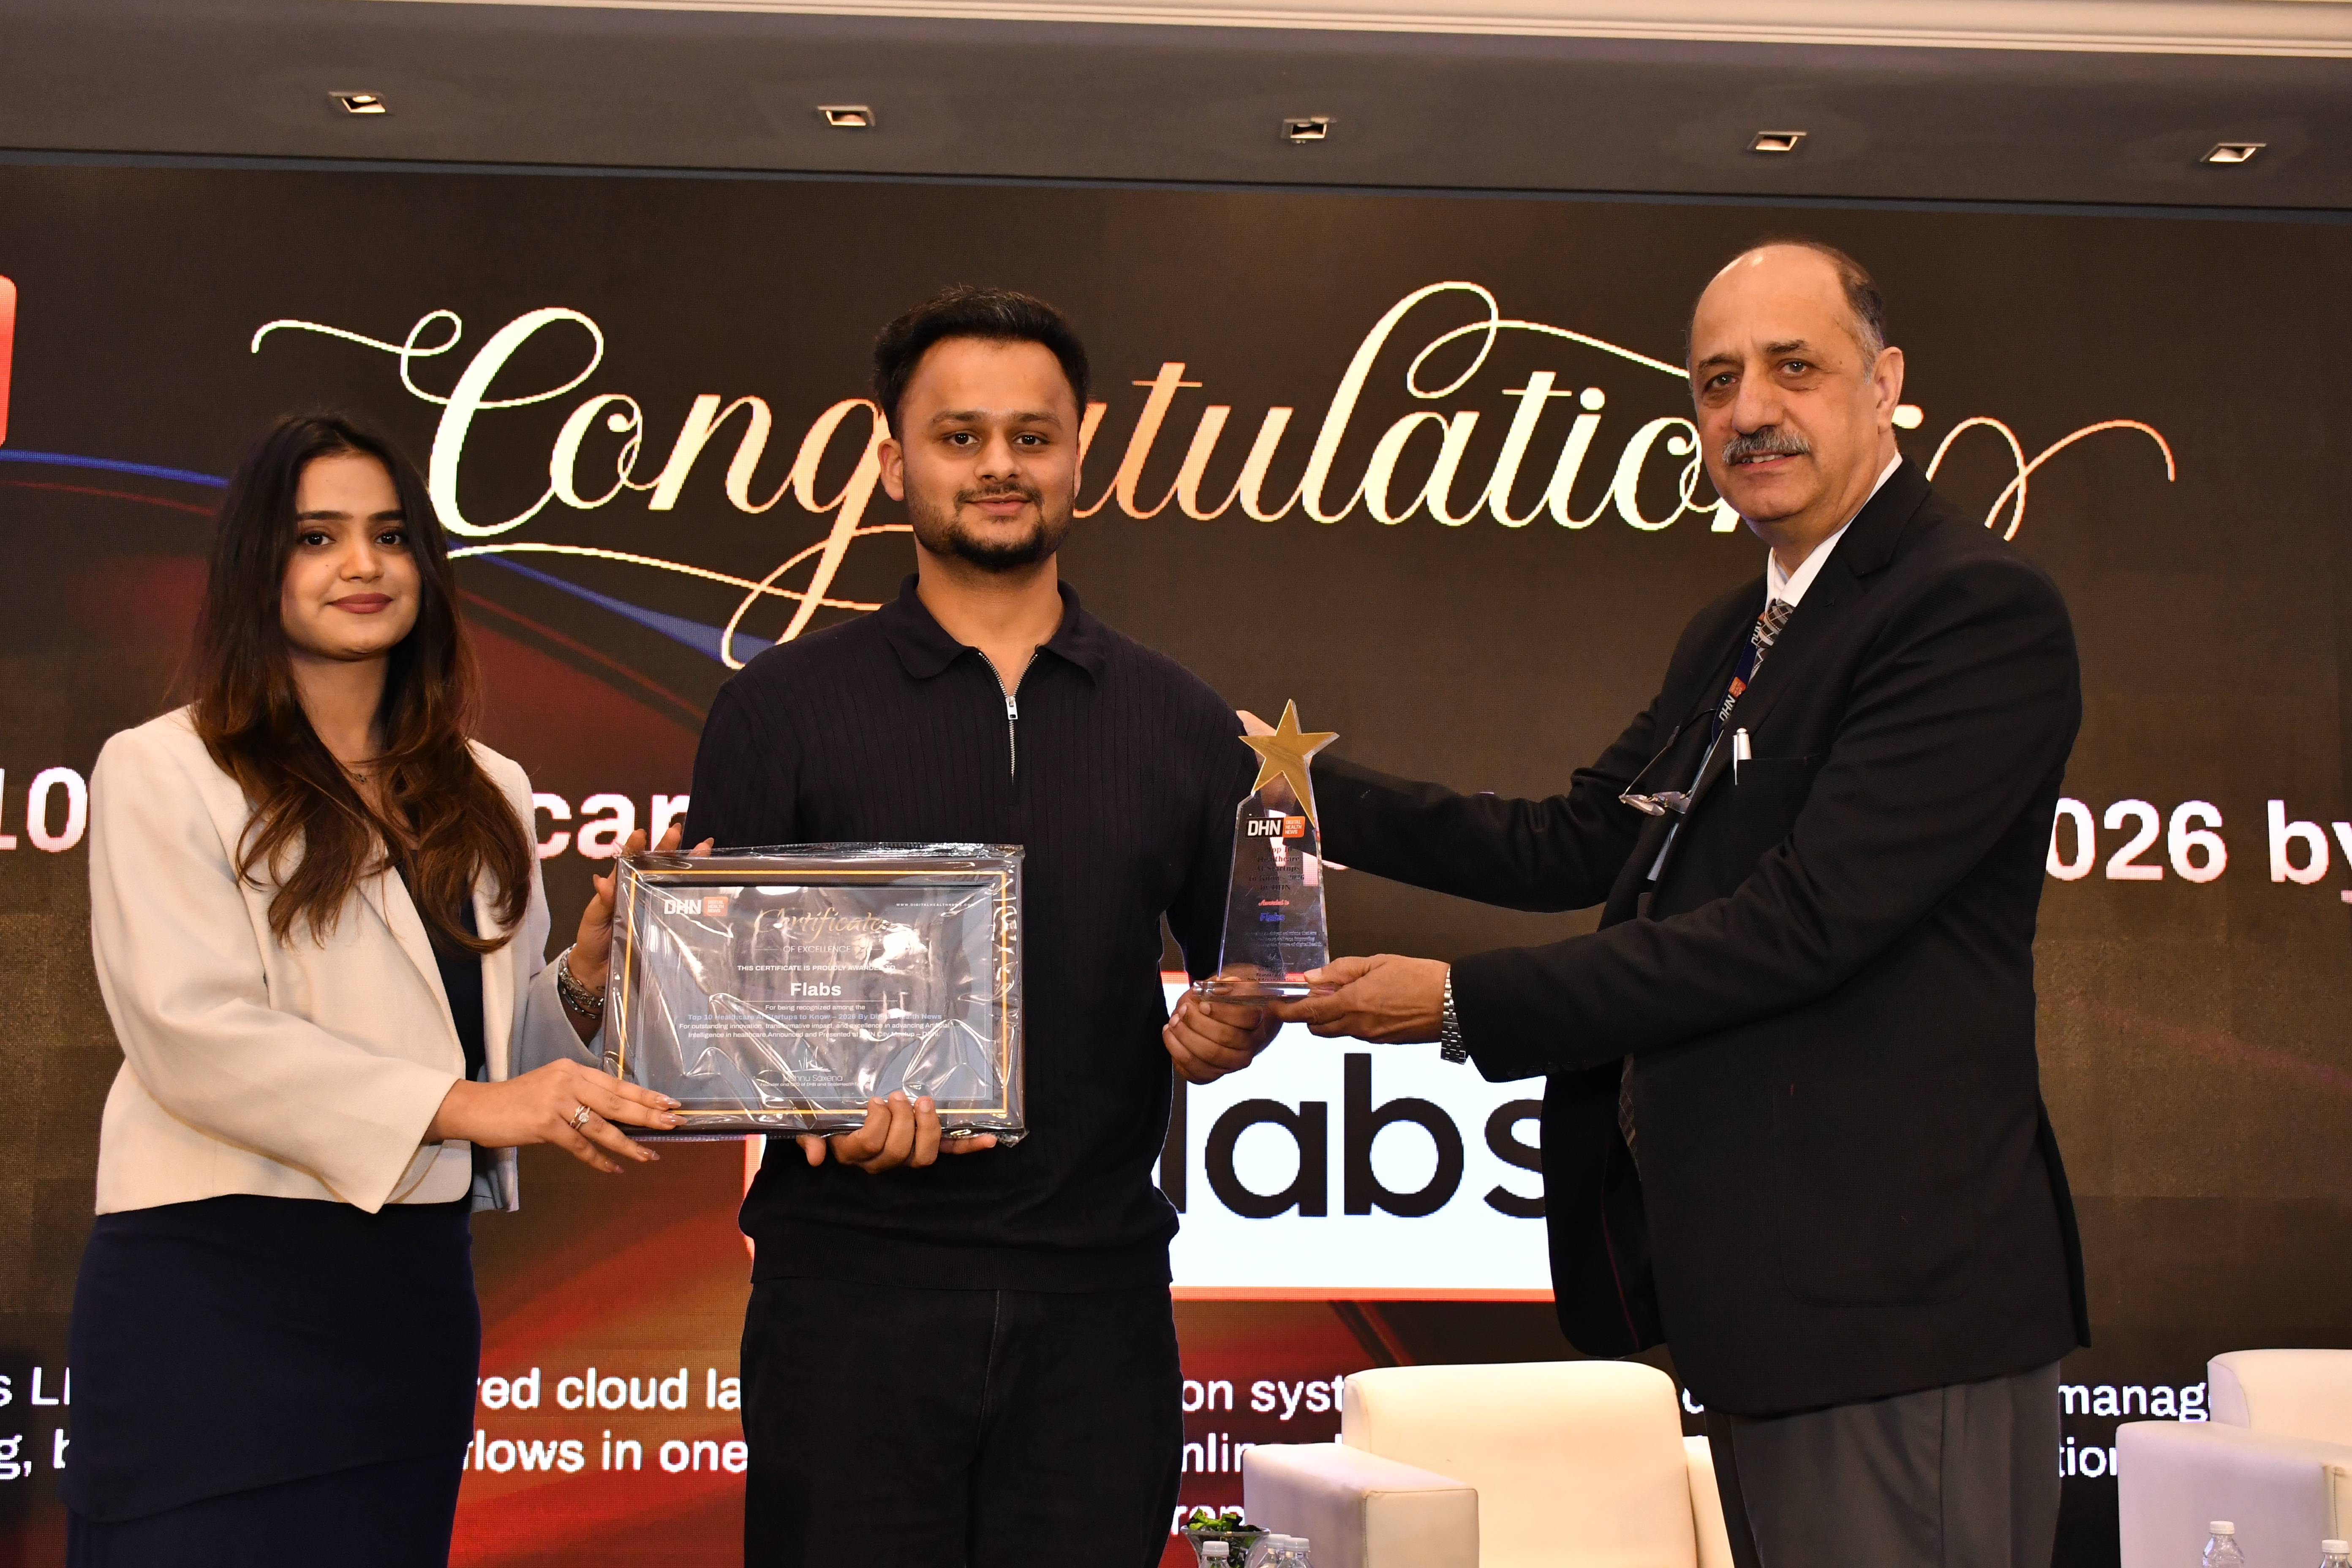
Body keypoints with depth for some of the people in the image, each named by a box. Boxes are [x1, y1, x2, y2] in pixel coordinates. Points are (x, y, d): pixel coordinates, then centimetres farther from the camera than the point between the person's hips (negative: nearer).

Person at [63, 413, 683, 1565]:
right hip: (215, 1285, -5)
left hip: (414, 1285, 5)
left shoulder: (486, 795, 15)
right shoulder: (162, 772, -2)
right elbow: (192, 1029, -14)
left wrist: (587, 976, -5)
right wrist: (462, 1103, -20)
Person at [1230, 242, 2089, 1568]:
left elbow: (1803, 920, -22)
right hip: (1752, 1281, 9)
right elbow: (1573, 848, 17)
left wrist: (1462, 1004, -20)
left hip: (1891, 1301, -9)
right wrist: (1312, 792, 9)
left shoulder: (1979, 609, -15)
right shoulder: (1734, 635, 17)